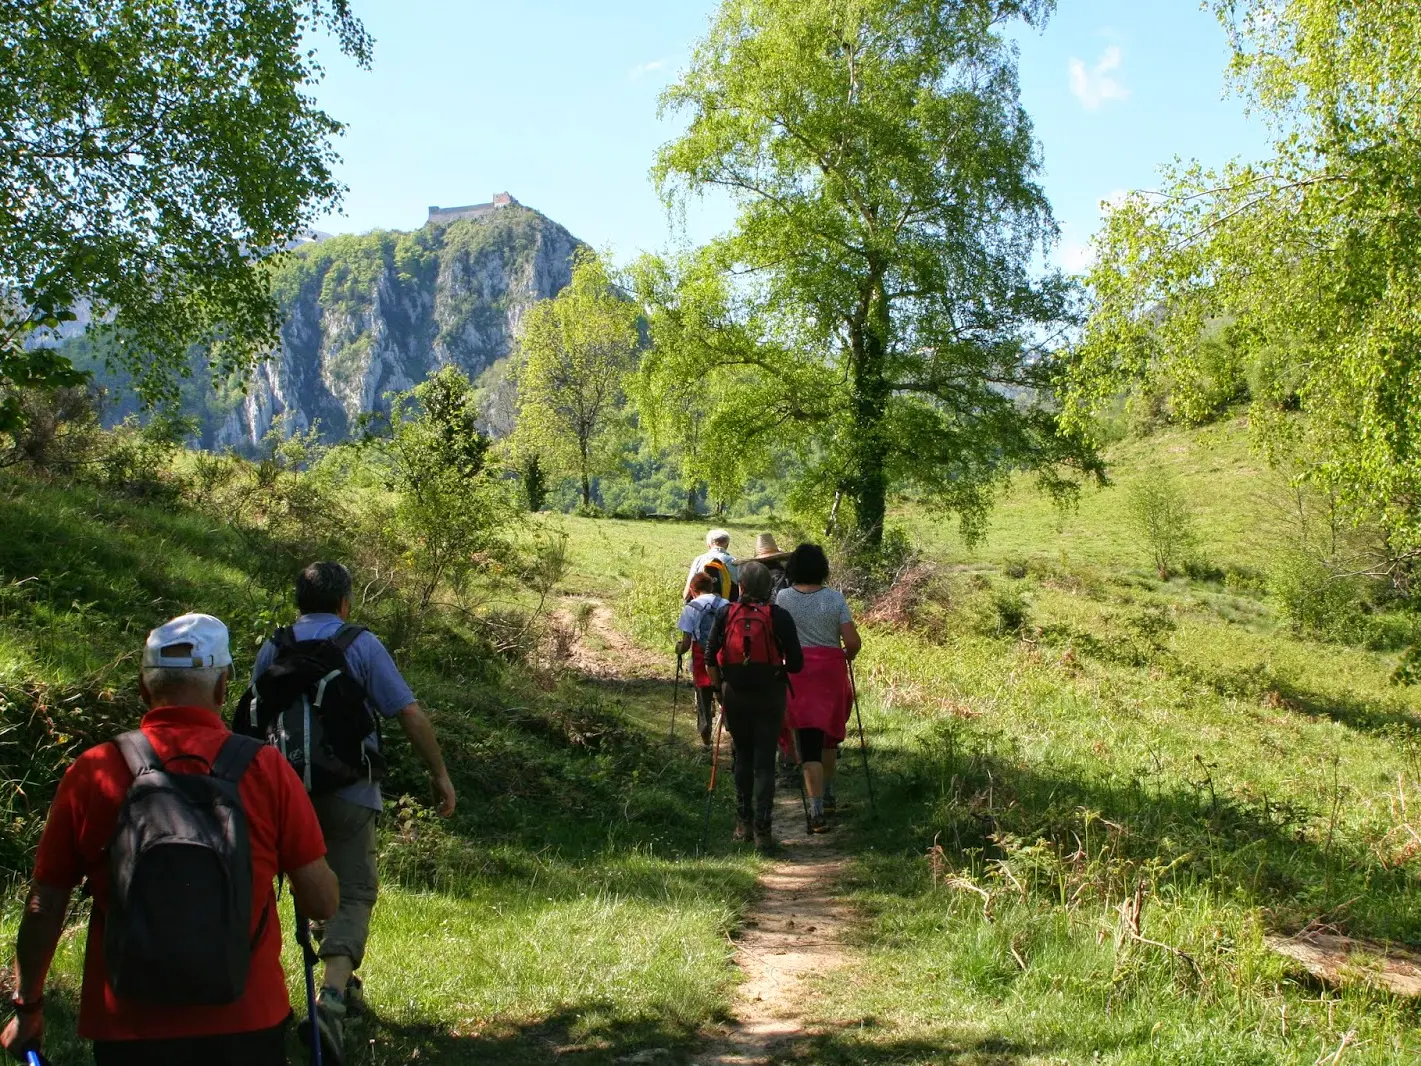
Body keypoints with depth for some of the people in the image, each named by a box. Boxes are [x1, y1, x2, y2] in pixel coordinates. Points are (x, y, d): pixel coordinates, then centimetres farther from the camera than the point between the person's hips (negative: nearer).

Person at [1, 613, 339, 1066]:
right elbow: (322, 902, -7)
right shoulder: (267, 769, -10)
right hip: (247, 1022, 0)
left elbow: (44, 906, 0)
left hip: (128, 1028, 0)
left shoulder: (92, 772, -7)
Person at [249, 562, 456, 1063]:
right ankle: (332, 998, -20)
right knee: (354, 893, -2)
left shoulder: (271, 650, 7)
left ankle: (343, 985, 31)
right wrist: (439, 773, 1)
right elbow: (410, 715, -8)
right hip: (348, 792, -4)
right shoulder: (361, 645, -4)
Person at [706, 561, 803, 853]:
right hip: (769, 695, -2)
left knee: (742, 757, 18)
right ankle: (762, 830, -2)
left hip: (734, 694, 2)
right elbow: (796, 663, -7)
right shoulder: (779, 616, -7)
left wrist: (718, 689, 14)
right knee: (764, 763, 2)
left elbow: (710, 657, 1)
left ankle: (743, 822, 21)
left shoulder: (726, 613, -1)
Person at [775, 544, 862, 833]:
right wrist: (848, 656, 14)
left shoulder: (783, 598, -5)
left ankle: (817, 810, -9)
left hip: (798, 672, -1)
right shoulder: (835, 598, -4)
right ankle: (829, 795, 34)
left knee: (809, 743, -2)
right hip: (831, 670, 2)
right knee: (829, 734, 22)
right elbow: (853, 641, -7)